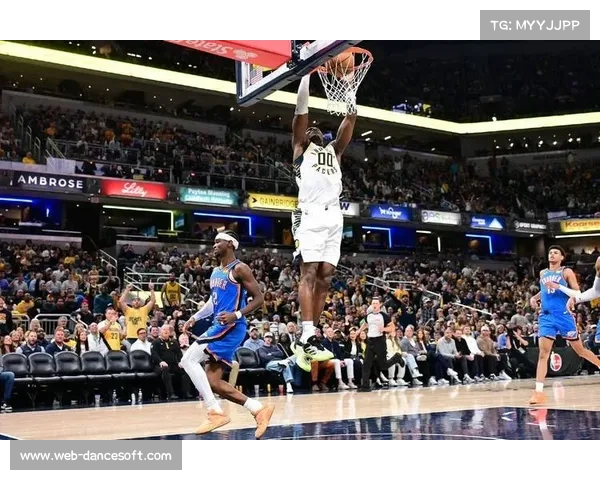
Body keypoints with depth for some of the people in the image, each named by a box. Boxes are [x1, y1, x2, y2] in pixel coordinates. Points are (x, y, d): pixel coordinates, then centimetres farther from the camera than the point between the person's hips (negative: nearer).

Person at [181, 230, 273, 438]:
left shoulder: (239, 269, -9)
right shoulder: (216, 271, 18)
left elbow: (259, 298, -12)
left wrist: (237, 315, -24)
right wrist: (195, 317, 18)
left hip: (231, 327, -10)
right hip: (219, 327, 10)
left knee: (189, 360, -17)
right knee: (213, 382, 4)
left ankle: (215, 412, -13)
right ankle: (259, 409, 8)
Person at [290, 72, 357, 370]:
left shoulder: (334, 150, 29)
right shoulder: (300, 148, 18)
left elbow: (350, 119, 23)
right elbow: (301, 112, 8)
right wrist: (307, 72, 7)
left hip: (334, 216, 5)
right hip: (310, 214, -5)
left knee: (324, 278, 0)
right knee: (309, 273, -14)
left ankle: (307, 338, 2)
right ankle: (308, 340, -22)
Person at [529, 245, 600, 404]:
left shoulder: (567, 272, -2)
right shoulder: (542, 273, 14)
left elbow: (578, 294, -8)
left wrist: (559, 286, -23)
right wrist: (534, 297, 12)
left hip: (564, 316, -3)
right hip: (546, 317, 3)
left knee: (580, 350, 9)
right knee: (543, 353, -8)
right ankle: (539, 392, -13)